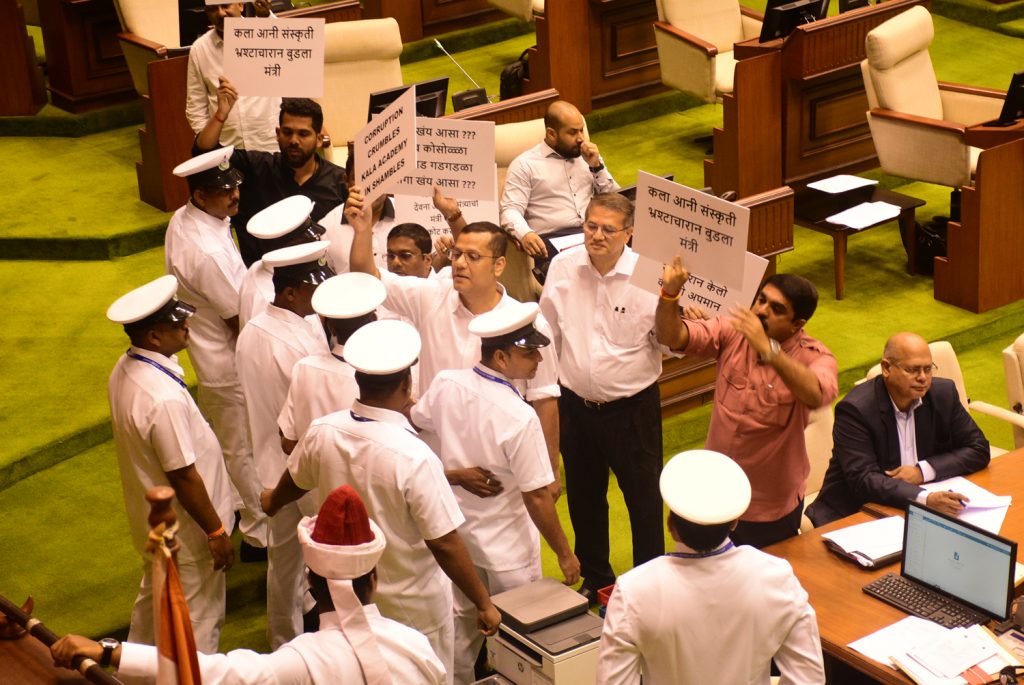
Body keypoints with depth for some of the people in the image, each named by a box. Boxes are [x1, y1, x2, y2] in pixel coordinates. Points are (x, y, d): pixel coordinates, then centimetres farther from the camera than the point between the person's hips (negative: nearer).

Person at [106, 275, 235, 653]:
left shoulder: (125, 370, -5)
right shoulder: (164, 399, -34)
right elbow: (183, 476, -27)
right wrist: (216, 532, -16)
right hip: (187, 535, -9)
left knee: (153, 601, 29)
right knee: (199, 622, 10)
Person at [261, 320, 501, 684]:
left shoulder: (322, 433, -15)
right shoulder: (415, 458, -32)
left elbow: (294, 481, 8)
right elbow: (445, 545, -26)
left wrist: (273, 501, 32)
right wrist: (485, 605, -13)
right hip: (413, 607, -5)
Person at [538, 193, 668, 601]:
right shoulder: (563, 267, -4)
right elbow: (549, 335, 8)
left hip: (632, 406, -4)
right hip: (576, 404, 4)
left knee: (644, 499, 9)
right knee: (583, 497, 19)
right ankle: (595, 577, 39)